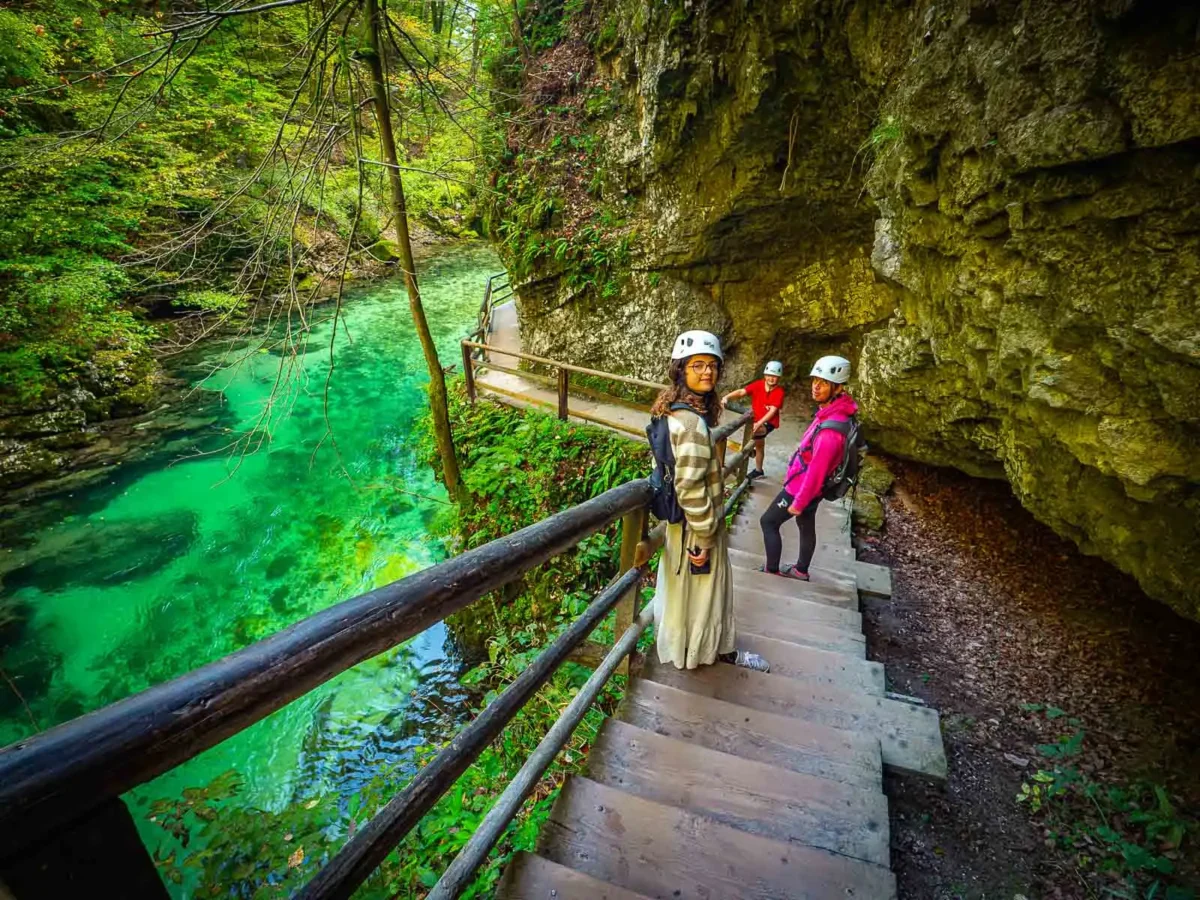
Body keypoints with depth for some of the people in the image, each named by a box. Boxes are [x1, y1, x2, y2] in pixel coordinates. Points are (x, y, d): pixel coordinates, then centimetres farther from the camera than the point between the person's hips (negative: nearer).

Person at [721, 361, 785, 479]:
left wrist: (759, 423, -37)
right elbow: (741, 392, -23)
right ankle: (758, 470, 40)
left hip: (769, 422, -4)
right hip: (756, 419, 4)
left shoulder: (779, 392, -18)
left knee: (754, 431, -36)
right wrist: (727, 397, -41)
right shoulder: (758, 385, -11)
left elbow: (772, 411, -25)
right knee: (759, 444, 20)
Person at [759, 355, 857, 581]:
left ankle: (772, 570, 19)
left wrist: (798, 503, -20)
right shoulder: (829, 412, -3)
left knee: (768, 522, 6)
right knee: (807, 527, 22)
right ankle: (801, 570, 40)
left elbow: (817, 471, -29)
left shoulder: (831, 429, -34)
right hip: (808, 486, 9)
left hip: (801, 488, -9)